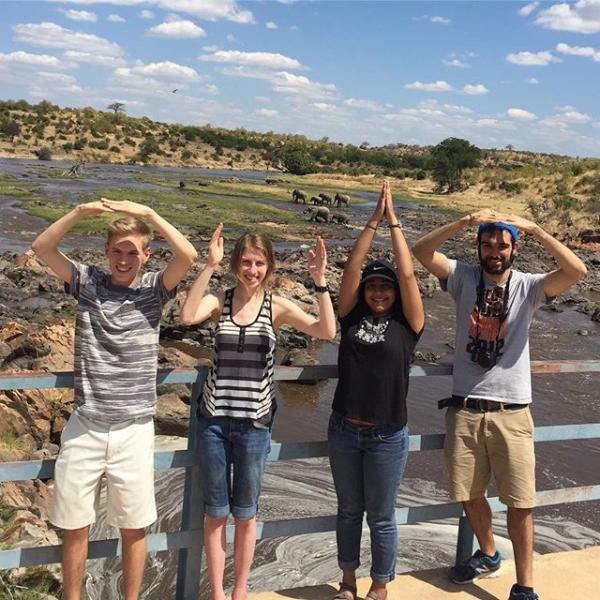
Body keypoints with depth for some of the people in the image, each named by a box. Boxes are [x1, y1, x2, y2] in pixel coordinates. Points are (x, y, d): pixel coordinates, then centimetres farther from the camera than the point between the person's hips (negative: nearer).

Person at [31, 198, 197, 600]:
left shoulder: (154, 289, -1)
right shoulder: (88, 281, 2)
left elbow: (188, 256, -17)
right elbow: (42, 248, -7)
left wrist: (149, 214, -18)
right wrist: (80, 212, -19)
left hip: (134, 430, -1)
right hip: (84, 428, 1)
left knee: (134, 528, 11)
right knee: (75, 527, 12)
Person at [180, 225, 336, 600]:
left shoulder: (277, 307, -4)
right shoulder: (219, 301, -2)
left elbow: (327, 332, -17)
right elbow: (188, 316, -24)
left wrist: (320, 280, -25)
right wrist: (210, 266, -27)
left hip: (255, 422, -1)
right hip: (215, 419, 1)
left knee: (245, 513, 13)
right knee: (216, 511, 11)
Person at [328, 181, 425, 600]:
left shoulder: (407, 324, -4)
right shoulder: (352, 316, 2)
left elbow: (408, 273, -11)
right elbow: (352, 267, -6)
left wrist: (393, 221, -8)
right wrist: (374, 220, -9)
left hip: (388, 436, -2)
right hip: (343, 429, 3)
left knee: (382, 517, 10)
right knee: (349, 510, 17)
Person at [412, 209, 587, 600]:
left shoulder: (528, 287, -3)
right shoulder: (464, 278, 2)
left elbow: (577, 270, -20)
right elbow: (421, 251, -11)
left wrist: (534, 228, -21)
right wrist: (465, 222, -20)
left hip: (511, 411, -2)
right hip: (465, 408, 2)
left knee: (520, 502, 1)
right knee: (470, 494, 15)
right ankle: (488, 554, 41)